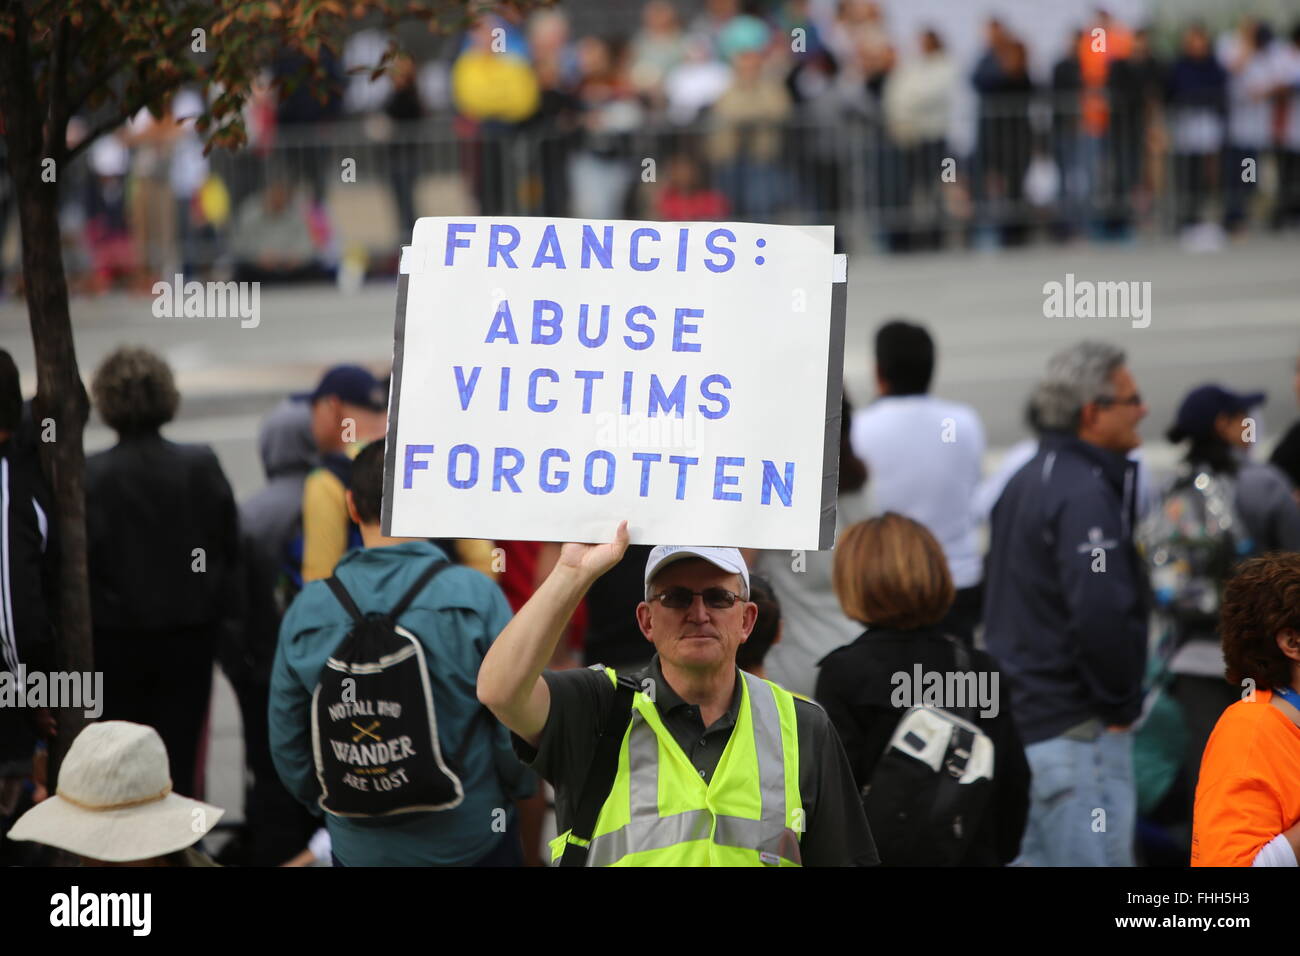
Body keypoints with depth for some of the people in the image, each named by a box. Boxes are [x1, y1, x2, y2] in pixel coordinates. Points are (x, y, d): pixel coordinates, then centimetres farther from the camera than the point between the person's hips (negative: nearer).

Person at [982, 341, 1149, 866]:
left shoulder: (1024, 482, 15)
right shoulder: (1085, 493, -17)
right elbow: (1100, 612, -28)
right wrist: (1121, 705, -14)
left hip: (1013, 720, 10)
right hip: (1077, 730, -10)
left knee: (1032, 857, 15)